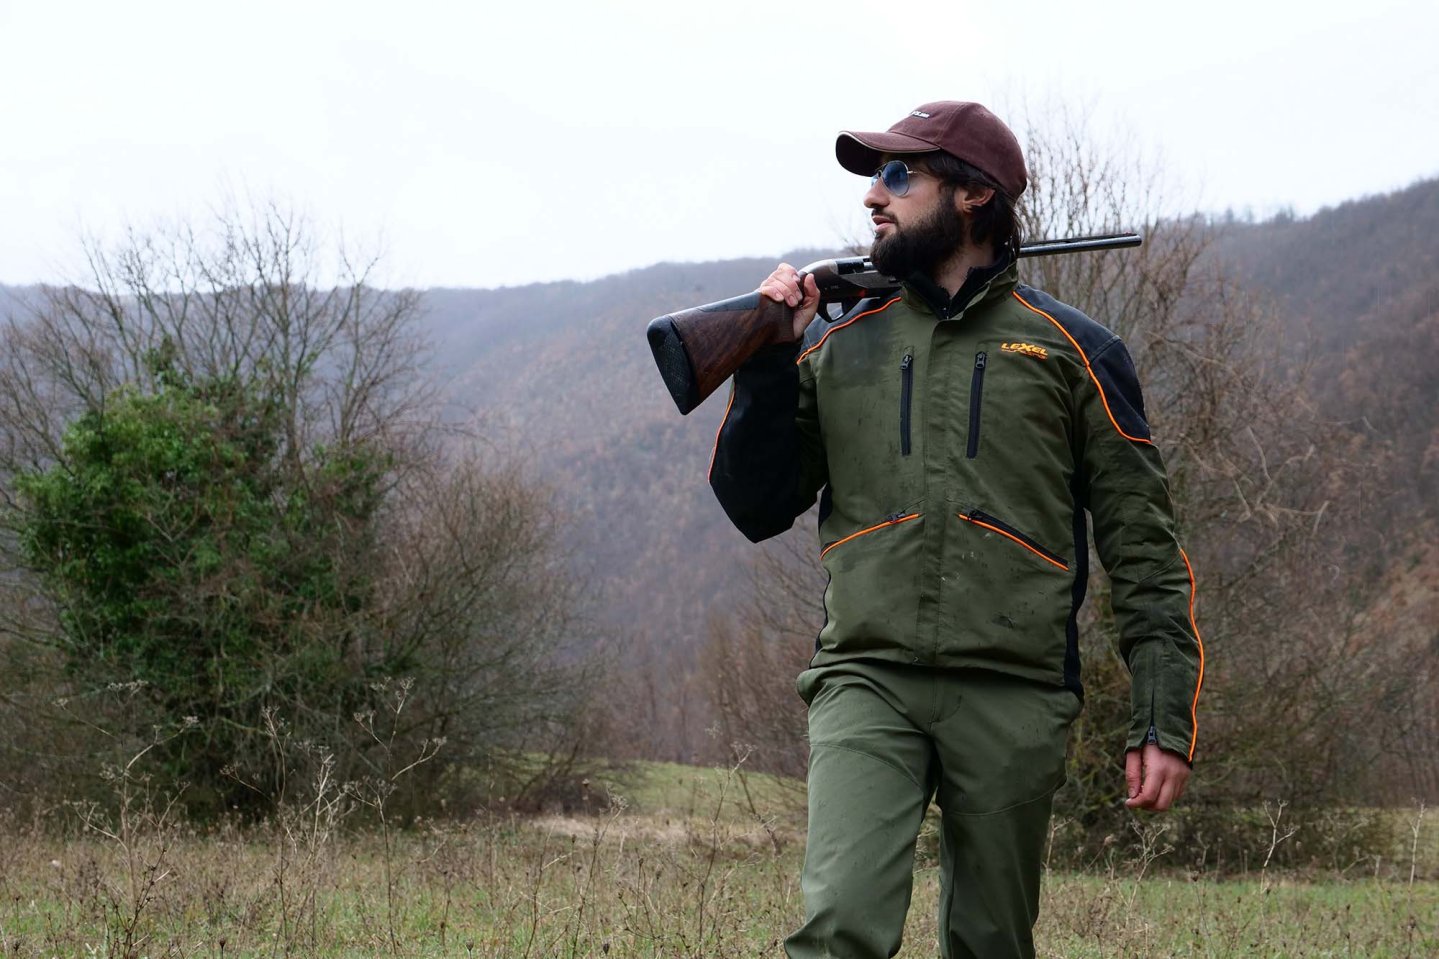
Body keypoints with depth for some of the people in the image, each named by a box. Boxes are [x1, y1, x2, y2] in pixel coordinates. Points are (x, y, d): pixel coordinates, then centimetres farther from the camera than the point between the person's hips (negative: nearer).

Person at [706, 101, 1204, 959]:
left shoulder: (1071, 351, 7)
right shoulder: (839, 346, 14)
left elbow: (1143, 545, 5)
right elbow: (757, 509, 13)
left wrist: (1166, 719, -3)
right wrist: (770, 360, 2)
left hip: (1014, 696, -1)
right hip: (869, 683, 1)